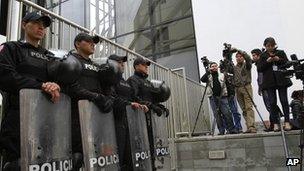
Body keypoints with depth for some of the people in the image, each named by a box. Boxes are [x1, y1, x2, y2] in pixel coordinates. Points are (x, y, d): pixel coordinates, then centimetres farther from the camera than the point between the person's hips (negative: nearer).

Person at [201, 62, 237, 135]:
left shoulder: (222, 75, 15)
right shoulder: (208, 76, 12)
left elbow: (226, 85, 13)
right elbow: (202, 79, -7)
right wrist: (208, 71, -10)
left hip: (222, 97, 0)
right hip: (213, 98, 0)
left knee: (227, 113, -8)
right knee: (217, 115, 0)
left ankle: (231, 129, 0)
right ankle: (221, 131, 5)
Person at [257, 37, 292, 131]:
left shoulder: (281, 53, 11)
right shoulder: (263, 56, 10)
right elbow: (259, 69, 3)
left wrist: (279, 60, -9)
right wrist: (267, 61, -11)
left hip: (281, 80, 0)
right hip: (269, 81, 0)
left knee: (284, 100, -1)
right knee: (272, 102, -2)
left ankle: (287, 122, 6)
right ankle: (275, 123, 2)